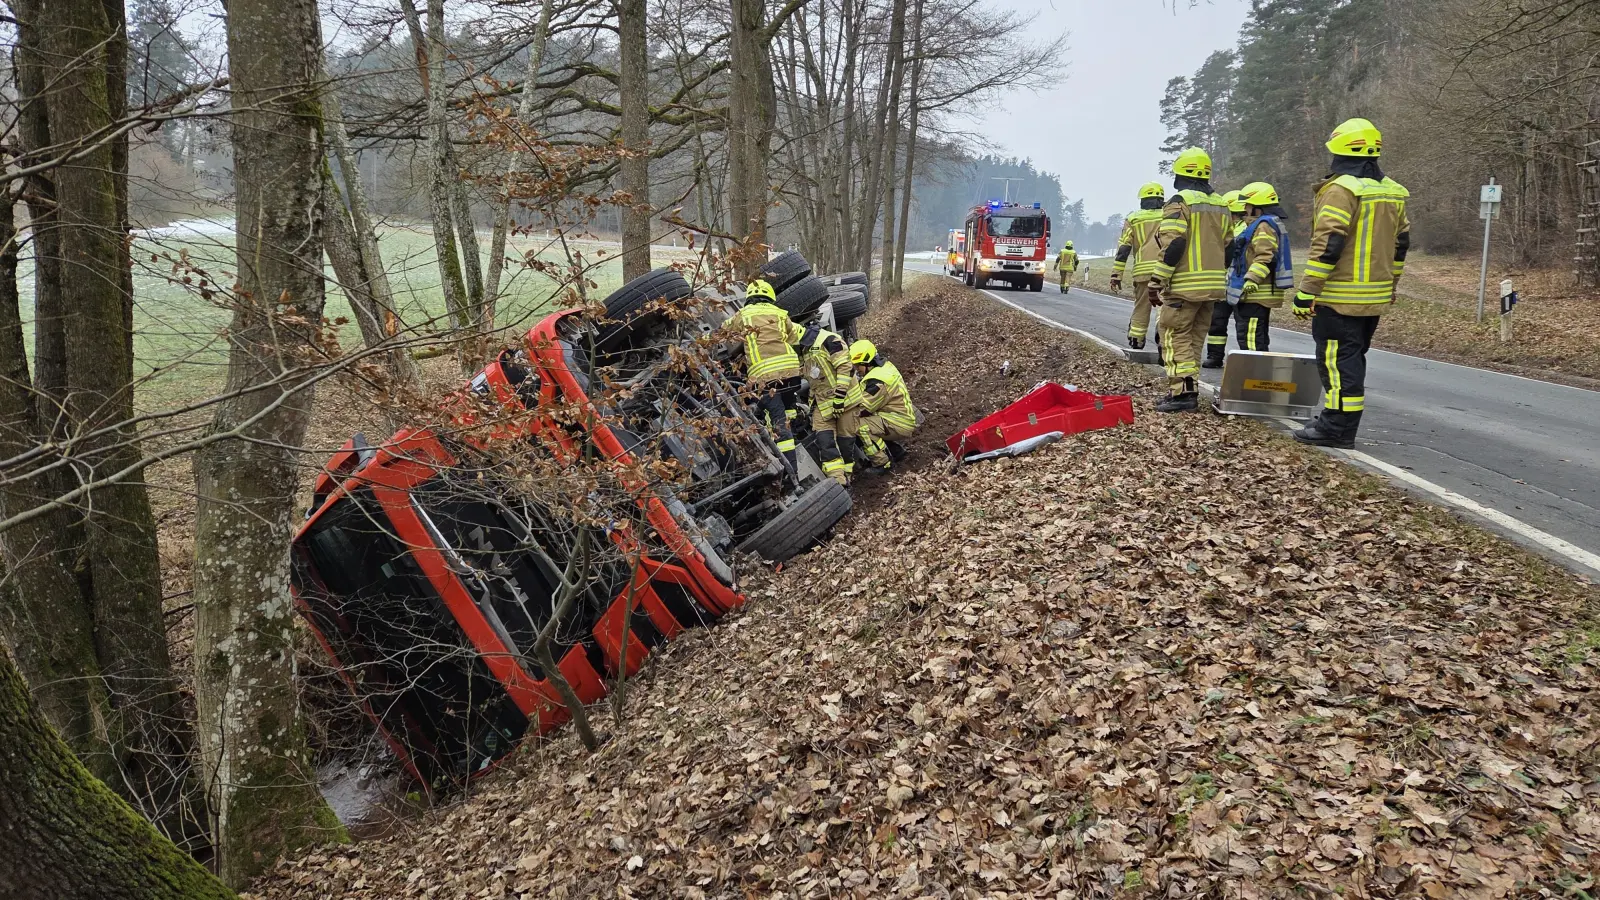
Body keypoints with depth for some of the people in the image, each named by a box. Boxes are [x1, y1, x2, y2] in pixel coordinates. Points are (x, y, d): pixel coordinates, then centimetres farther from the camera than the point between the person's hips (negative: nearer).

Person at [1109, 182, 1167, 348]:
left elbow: (1123, 249, 4)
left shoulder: (1133, 219, 10)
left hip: (1142, 272, 1)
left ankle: (1136, 344, 16)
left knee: (1141, 308, 10)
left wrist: (1116, 275, 5)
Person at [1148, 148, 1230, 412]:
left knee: (1175, 337, -4)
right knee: (1194, 338, 14)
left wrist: (1156, 283, -16)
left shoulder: (1180, 202, -11)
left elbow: (1173, 246, -19)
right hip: (1213, 286, 8)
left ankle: (1182, 393, -10)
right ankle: (1189, 390, 16)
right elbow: (1226, 247, 18)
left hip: (1185, 285, -8)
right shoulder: (1220, 205, 14)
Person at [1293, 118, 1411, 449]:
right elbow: (1400, 243, 19)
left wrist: (1306, 291, -18)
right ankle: (1339, 421, 24)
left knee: (1337, 360, -5)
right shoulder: (1392, 192, 13)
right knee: (1353, 358, 16)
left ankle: (1337, 428, -3)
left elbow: (1327, 246, -21)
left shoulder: (1341, 189, -15)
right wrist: (1389, 283, 28)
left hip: (1339, 297, -9)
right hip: (1375, 297, 9)